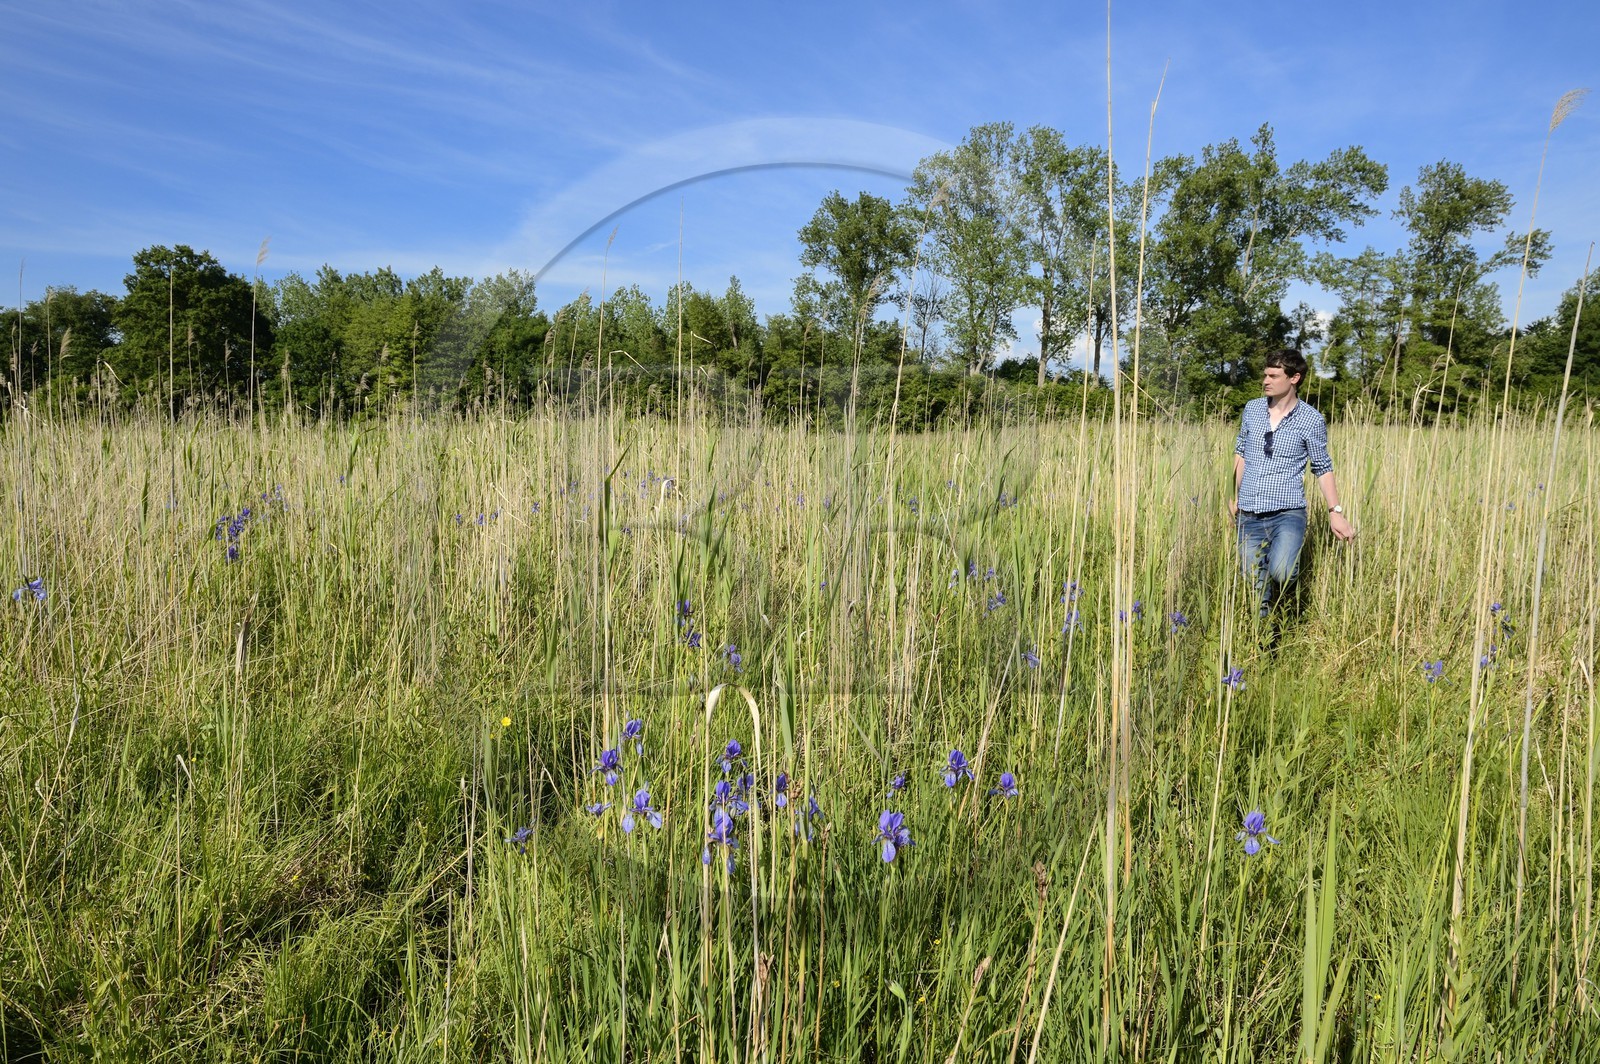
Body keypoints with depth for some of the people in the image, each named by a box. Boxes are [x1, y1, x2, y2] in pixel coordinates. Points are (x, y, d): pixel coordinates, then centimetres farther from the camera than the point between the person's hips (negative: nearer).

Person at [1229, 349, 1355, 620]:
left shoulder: (1311, 420, -3)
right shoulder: (1252, 409, 6)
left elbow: (1323, 468, 4)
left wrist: (1335, 512, -4)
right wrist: (1234, 496, 19)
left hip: (1287, 513, -3)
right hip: (1249, 516, 4)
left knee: (1280, 572, -28)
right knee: (1255, 588, 1)